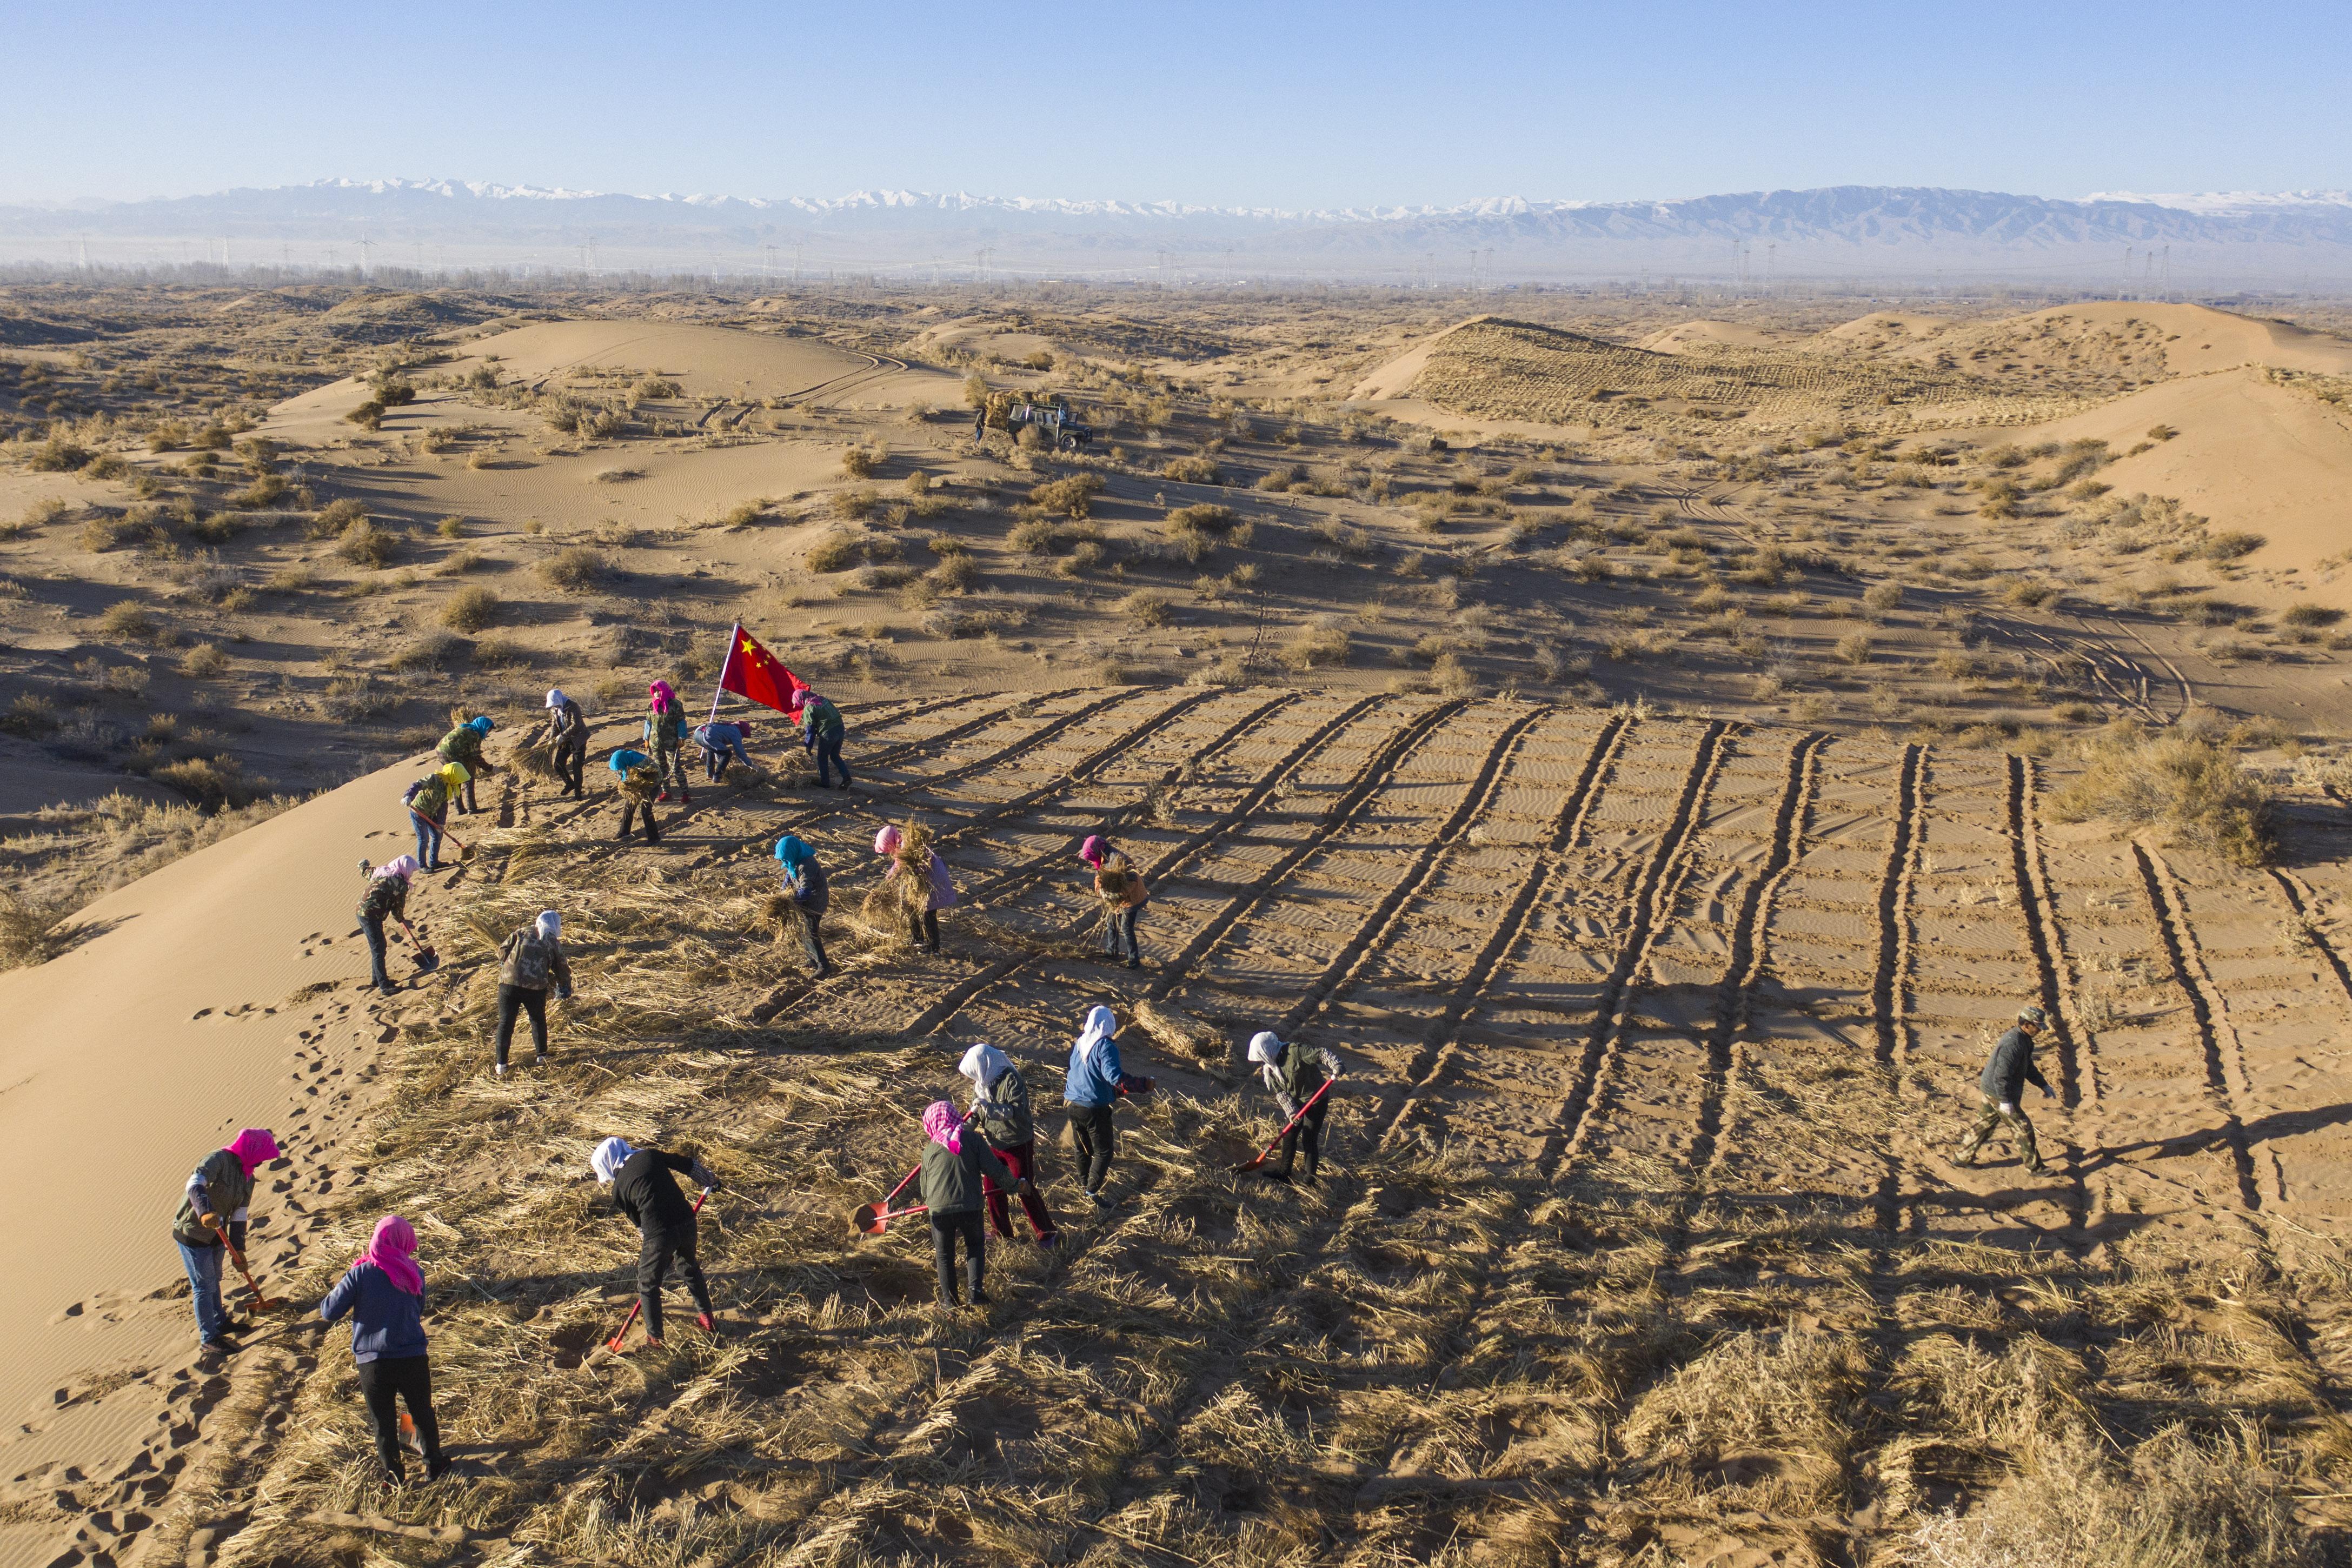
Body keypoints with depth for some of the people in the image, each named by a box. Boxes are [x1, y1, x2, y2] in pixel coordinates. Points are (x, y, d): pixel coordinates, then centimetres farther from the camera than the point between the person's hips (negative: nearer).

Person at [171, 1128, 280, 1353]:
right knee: (205, 1287, 1)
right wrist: (206, 1212, -54)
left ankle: (220, 1323, 42)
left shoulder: (248, 1178, 3)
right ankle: (209, 1338, 13)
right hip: (193, 1234, -8)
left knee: (214, 1281, 25)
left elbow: (239, 1216, 6)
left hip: (216, 1236, 8)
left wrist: (239, 1249, 3)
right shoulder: (219, 1159, -23)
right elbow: (194, 1186, -39)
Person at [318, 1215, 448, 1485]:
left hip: (372, 1362, -1)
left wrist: (340, 1287, 7)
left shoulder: (360, 1274, -13)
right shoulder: (415, 1274, -5)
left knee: (383, 1421, 16)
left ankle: (394, 1474, 26)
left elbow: (329, 1312, -9)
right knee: (423, 1413, 20)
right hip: (413, 1358, 1)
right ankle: (434, 1465, 32)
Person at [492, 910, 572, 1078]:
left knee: (506, 1023, 7)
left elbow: (502, 952, 6)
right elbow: (561, 969, 16)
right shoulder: (553, 942, 10)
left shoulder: (521, 932, 9)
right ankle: (541, 1057, 29)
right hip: (536, 988, 0)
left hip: (509, 982, 0)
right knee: (538, 1021, 22)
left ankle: (501, 1064, 7)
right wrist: (566, 990, 30)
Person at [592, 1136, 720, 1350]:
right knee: (691, 1268, 30)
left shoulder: (619, 1188, 2)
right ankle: (707, 1317, 41)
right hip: (686, 1223, 4)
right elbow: (690, 1166, 10)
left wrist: (647, 1244, 26)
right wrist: (711, 1181, 27)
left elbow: (637, 1221, 10)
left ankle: (654, 1337, 24)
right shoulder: (650, 1155, 5)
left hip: (659, 1234, -4)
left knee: (648, 1285, 17)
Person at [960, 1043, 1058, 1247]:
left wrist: (989, 1106, -37)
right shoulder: (981, 1083, 2)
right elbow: (975, 1113, 11)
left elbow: (1017, 1110, -29)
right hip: (994, 1144, 7)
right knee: (992, 1190, 12)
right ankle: (1003, 1235, 27)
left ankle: (1047, 1234, 9)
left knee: (1025, 1189, -3)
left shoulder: (1011, 1079, -21)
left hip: (1018, 1144, -7)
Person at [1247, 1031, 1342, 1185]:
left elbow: (1321, 1054, -29)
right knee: (1289, 1136, 13)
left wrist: (1336, 1065, -46)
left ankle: (1311, 1179, 9)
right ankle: (1284, 1171, 29)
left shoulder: (1294, 1051, -26)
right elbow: (1281, 1093, -5)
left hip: (1316, 1101, -7)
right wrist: (1291, 1112, -18)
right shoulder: (1270, 1067, -4)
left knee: (1309, 1140, -4)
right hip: (1296, 1103, 7)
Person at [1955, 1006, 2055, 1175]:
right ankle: (2034, 1167, 14)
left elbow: (2029, 1068, 21)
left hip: (1992, 1090, 10)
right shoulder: (2013, 1044, -26)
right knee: (2023, 1129, 1)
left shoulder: (2023, 1040, 7)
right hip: (1998, 1093, -10)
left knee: (1986, 1124, 18)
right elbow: (2002, 1075, -28)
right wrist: (2005, 1101, -26)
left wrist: (2044, 1085, 18)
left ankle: (1963, 1156, 27)